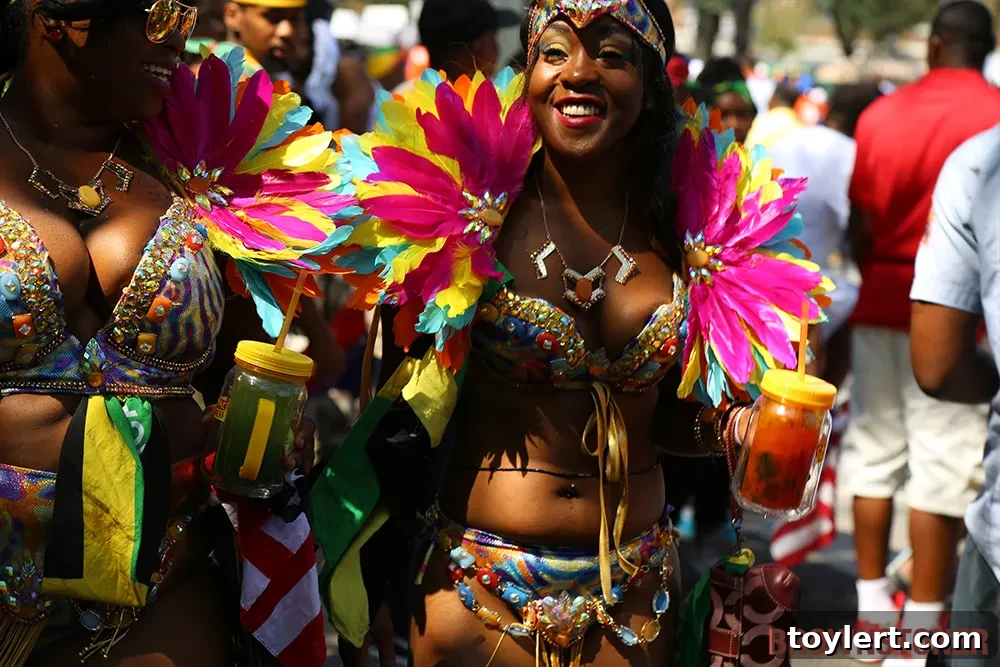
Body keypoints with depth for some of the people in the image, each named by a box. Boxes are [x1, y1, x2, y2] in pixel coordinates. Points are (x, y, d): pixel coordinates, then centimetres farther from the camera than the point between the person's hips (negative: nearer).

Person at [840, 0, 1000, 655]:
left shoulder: (881, 113, 7)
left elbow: (860, 220, 7)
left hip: (881, 303, 5)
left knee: (874, 448, 13)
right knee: (943, 464, -1)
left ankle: (872, 600, 21)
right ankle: (924, 617, 0)